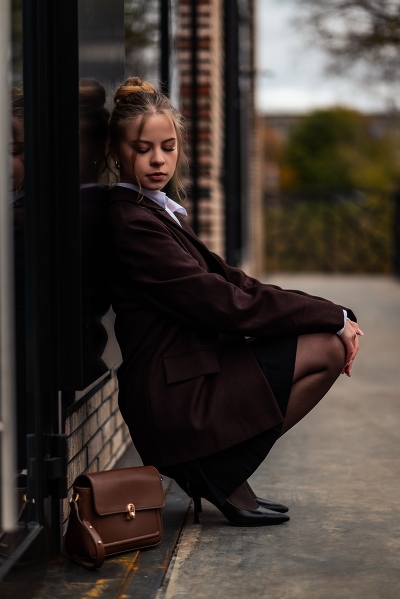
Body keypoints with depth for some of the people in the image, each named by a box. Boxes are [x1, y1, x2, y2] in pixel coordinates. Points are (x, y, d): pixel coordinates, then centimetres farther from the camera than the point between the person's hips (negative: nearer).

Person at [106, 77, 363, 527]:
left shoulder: (157, 211, 14)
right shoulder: (131, 222, -17)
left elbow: (227, 279, 9)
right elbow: (224, 303, -20)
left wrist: (332, 316, -2)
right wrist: (332, 318, -13)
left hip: (192, 369, 10)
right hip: (172, 395, -10)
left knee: (331, 339, 5)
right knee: (327, 349, -11)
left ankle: (219, 471, 8)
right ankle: (220, 473, -3)